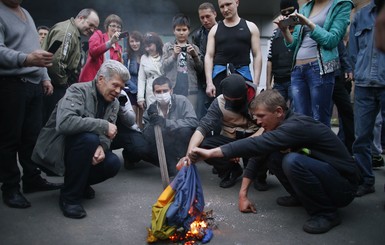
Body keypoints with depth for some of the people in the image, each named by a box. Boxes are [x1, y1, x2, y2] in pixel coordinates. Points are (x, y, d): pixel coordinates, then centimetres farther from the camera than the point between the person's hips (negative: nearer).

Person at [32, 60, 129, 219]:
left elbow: (107, 134, -3)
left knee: (113, 164, -19)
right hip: (56, 148, -6)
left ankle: (80, 182, 13)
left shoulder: (114, 103, 1)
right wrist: (103, 125, -35)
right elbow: (64, 122, -38)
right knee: (89, 138, -35)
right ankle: (69, 196, -18)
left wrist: (102, 146, -27)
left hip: (82, 146, 6)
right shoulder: (78, 90, -20)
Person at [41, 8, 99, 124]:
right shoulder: (66, 30, -14)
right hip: (56, 88, -10)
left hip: (63, 87, 10)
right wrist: (63, 83, -13)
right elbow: (55, 61, -26)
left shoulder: (74, 32, 19)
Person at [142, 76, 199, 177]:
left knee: (185, 130, -33)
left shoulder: (181, 101, -16)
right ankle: (172, 167, -8)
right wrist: (151, 122, -29)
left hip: (182, 145, -3)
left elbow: (193, 122, -31)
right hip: (165, 147, 3)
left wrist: (165, 122, -36)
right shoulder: (151, 108, -6)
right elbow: (145, 134, -9)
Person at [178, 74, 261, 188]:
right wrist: (189, 153, -36)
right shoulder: (219, 102, -15)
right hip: (230, 140, 2)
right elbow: (203, 127, -21)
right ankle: (232, 169, 4)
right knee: (203, 146, -25)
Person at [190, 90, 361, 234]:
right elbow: (257, 152, 0)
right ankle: (301, 197, 13)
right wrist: (243, 193, -5)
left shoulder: (297, 126, -27)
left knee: (292, 161, -32)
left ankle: (326, 213, -13)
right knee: (273, 156, -3)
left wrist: (212, 152, -38)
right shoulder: (276, 126, -1)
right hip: (322, 174, 8)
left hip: (343, 186, -8)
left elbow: (256, 144, -39)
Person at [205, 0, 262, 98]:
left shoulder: (250, 27, 8)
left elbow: (257, 56, 4)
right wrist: (209, 83, -8)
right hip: (219, 74, 1)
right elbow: (209, 56, 5)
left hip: (243, 74, 0)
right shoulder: (215, 29, 11)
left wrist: (256, 83, -7)